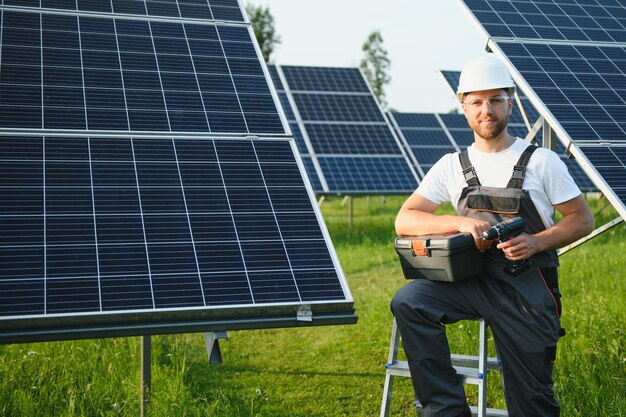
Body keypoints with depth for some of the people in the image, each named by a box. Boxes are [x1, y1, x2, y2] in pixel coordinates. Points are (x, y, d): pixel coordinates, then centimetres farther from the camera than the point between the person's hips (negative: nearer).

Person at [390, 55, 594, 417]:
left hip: (528, 288, -2)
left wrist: (536, 243, -16)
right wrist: (461, 223, -17)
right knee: (409, 302, -25)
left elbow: (583, 219, 3)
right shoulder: (452, 166, 8)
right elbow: (404, 221, 1)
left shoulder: (542, 161, 2)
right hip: (471, 280, 2)